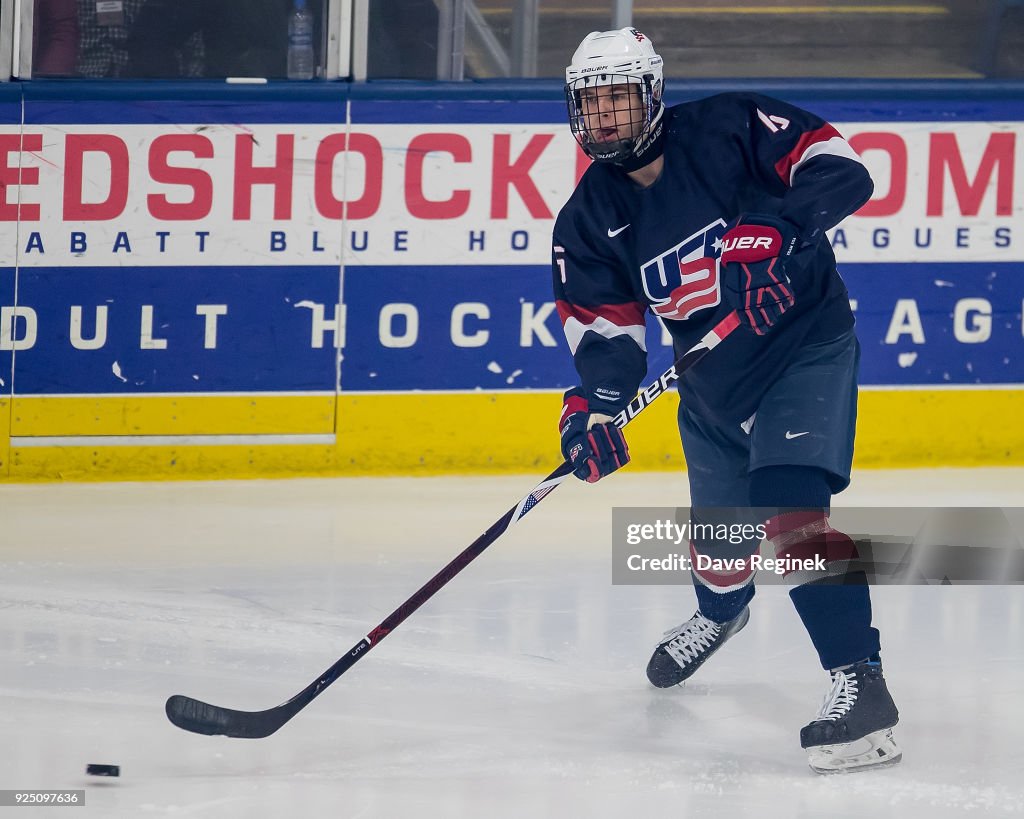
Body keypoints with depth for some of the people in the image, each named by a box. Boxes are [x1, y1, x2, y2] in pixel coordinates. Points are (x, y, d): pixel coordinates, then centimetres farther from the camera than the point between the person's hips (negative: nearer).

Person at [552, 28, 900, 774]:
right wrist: (593, 403, -26)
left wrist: (775, 225, -38)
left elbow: (840, 169, -22)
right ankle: (721, 610, 57)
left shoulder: (729, 131, -16)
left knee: (788, 506, -26)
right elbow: (604, 331, -6)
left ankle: (860, 682, -29)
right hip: (711, 377, 6)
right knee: (719, 530, 18)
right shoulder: (588, 222, -3)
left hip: (807, 343, -6)